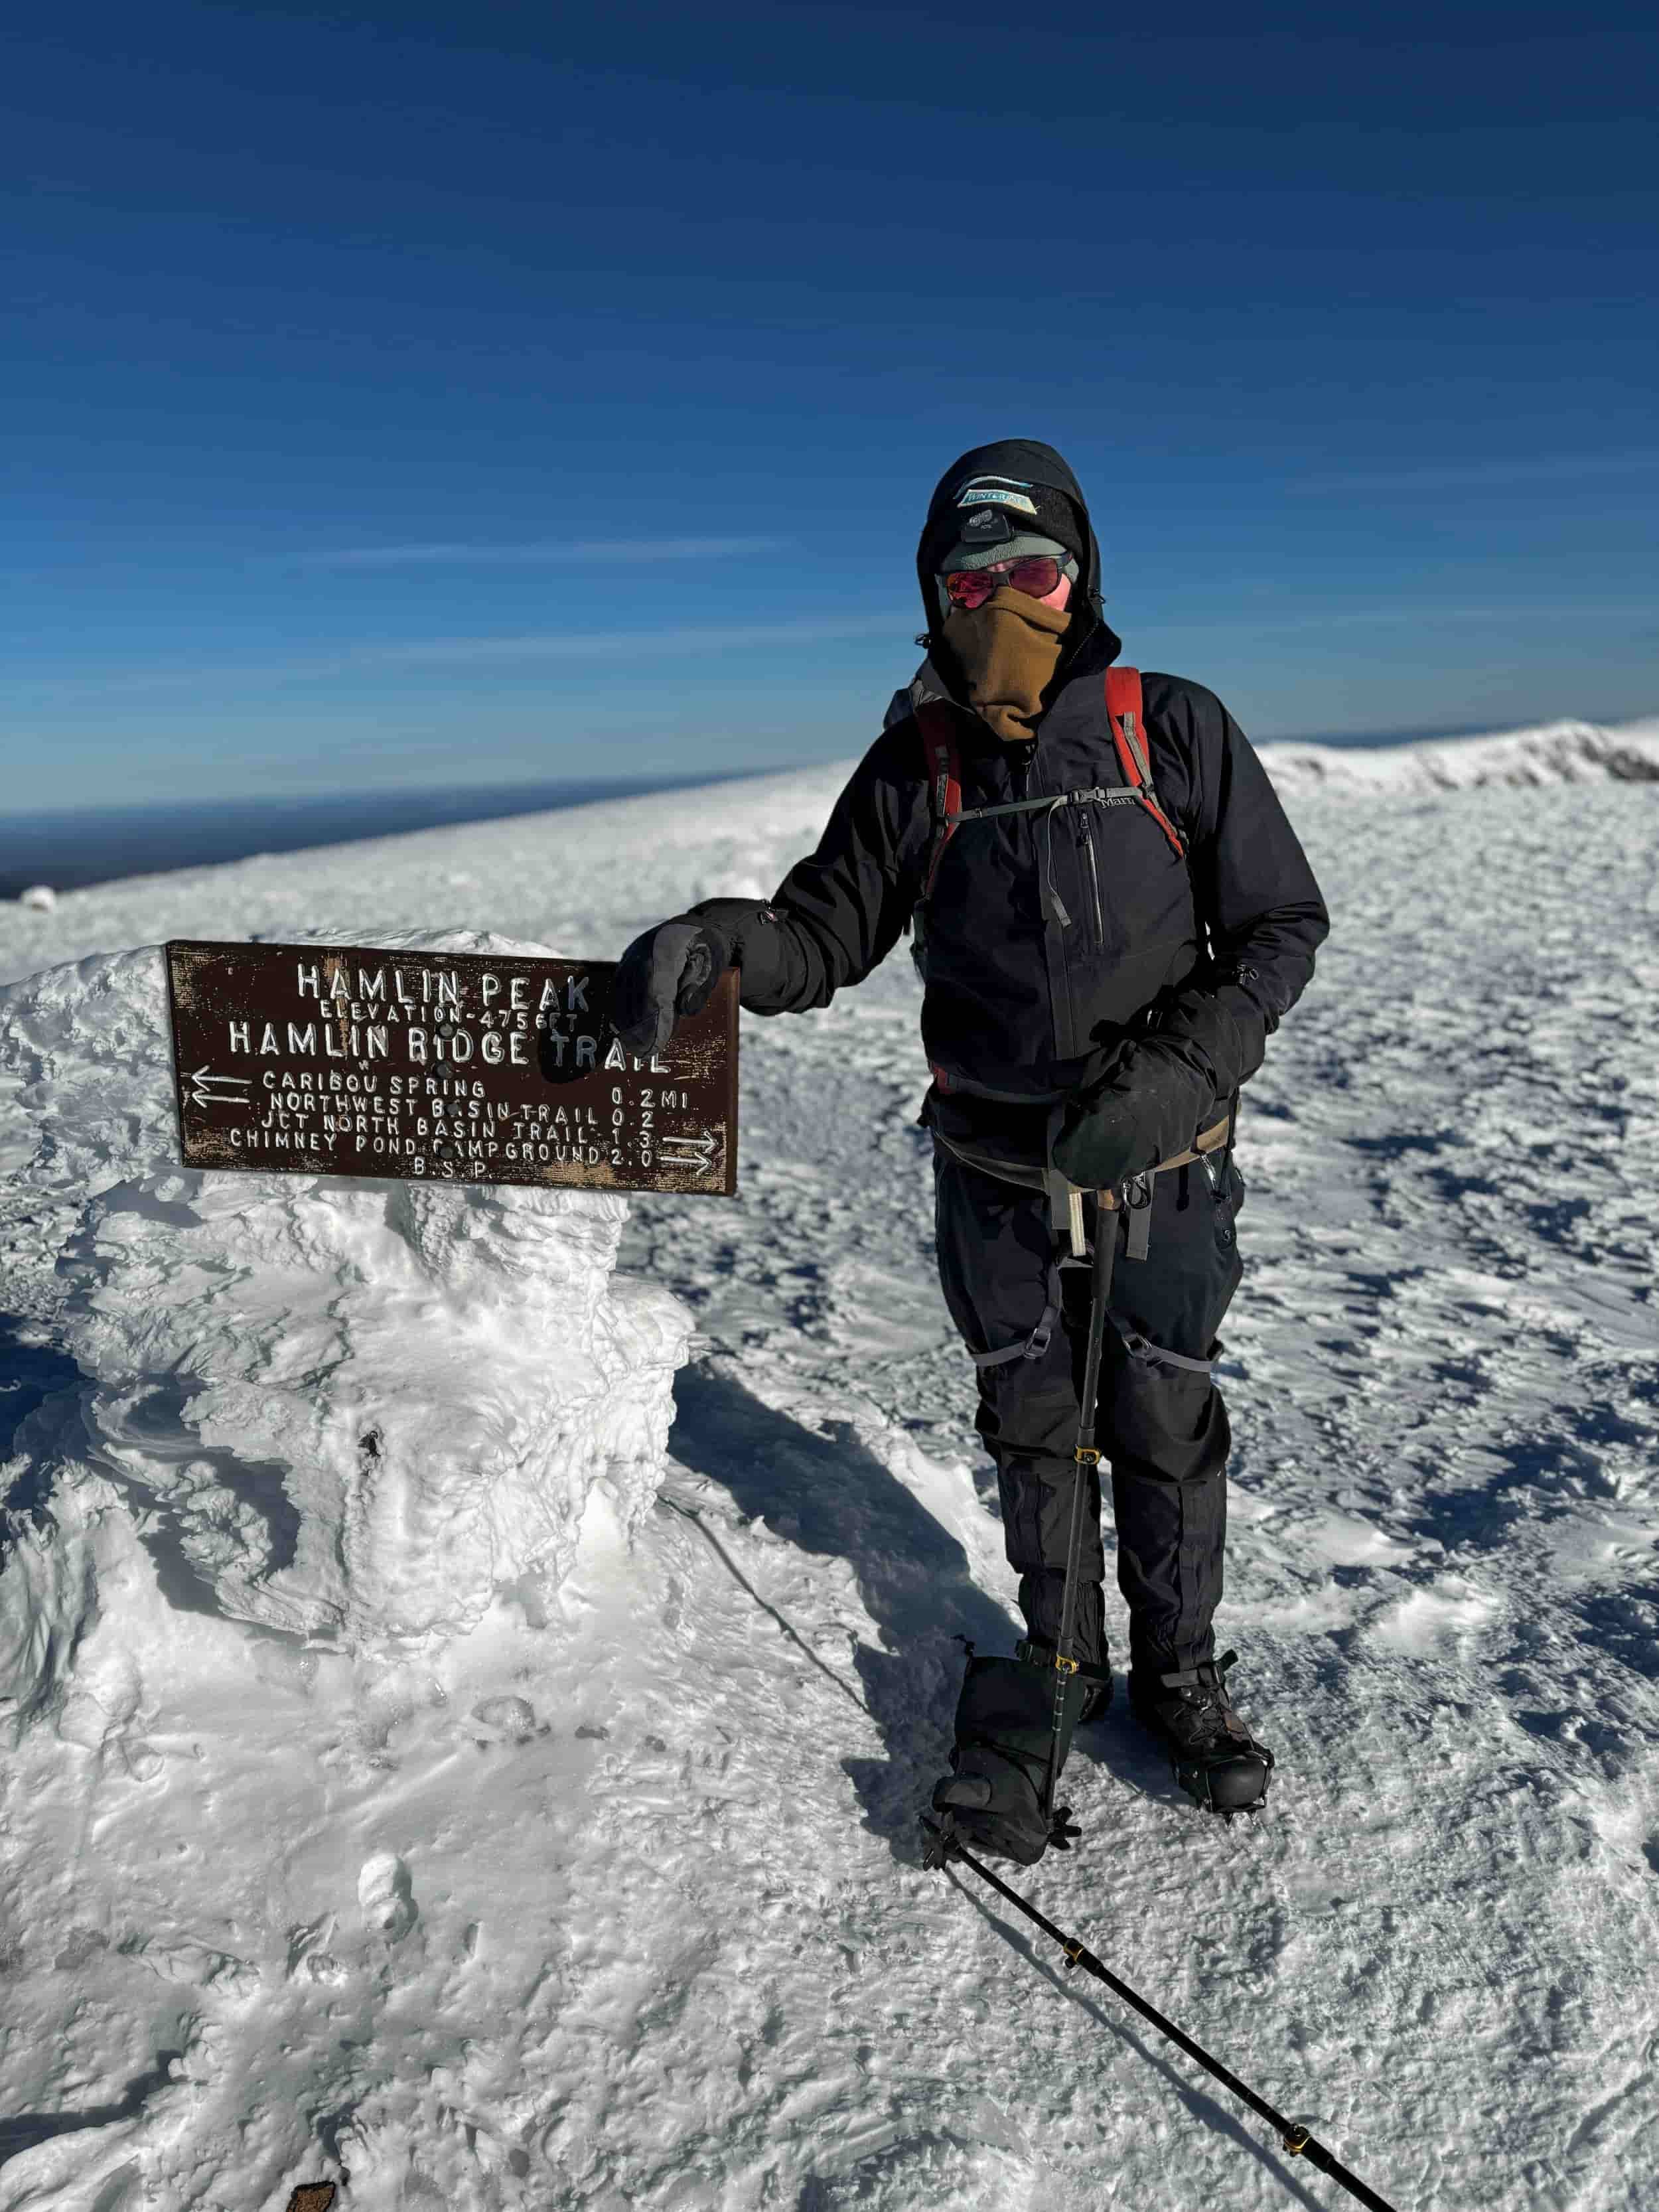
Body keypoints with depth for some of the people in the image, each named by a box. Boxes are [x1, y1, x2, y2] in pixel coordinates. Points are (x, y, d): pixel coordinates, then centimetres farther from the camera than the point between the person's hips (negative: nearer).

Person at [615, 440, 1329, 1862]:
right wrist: (717, 942, -25)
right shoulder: (916, 763, -3)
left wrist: (1182, 1071, -20)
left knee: (1165, 1427, 13)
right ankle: (1063, 1665, 39)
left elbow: (1281, 927, -5)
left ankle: (1180, 1669, 38)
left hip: (1166, 1172, -1)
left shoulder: (1176, 732, -8)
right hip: (998, 1175, 2)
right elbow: (828, 930, -3)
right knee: (1033, 1428, 16)